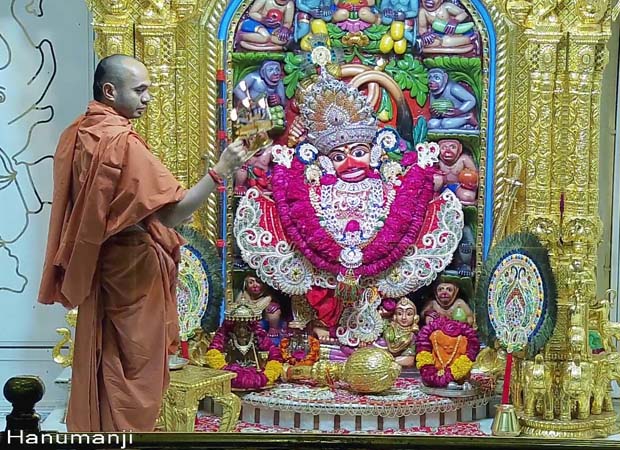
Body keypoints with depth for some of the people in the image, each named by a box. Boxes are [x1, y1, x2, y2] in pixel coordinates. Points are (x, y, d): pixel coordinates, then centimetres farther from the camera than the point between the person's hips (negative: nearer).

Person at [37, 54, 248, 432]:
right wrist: (220, 169, -28)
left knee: (101, 361, 18)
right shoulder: (123, 142, -23)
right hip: (132, 264, -8)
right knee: (133, 367, 5)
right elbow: (172, 212, -28)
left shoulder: (76, 135, 3)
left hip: (96, 264, 8)